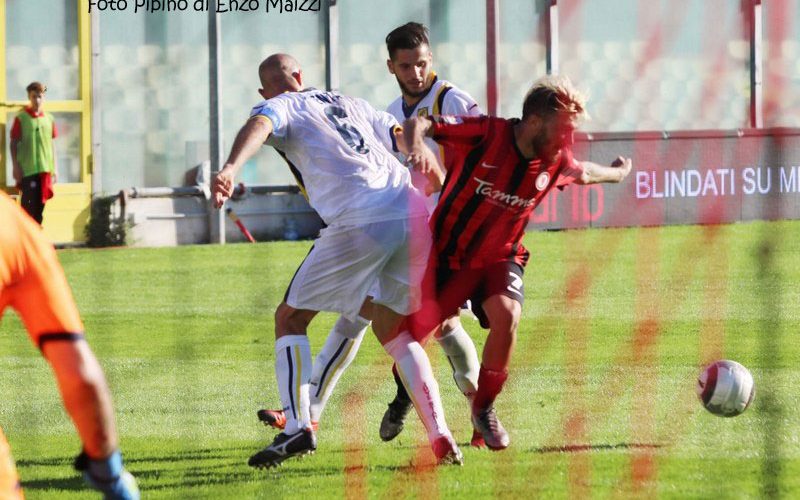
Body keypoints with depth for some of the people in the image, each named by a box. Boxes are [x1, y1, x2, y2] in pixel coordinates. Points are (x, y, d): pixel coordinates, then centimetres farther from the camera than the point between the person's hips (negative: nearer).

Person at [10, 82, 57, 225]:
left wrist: (54, 168, 11)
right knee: (28, 205, -6)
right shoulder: (21, 118, -3)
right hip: (27, 169, -4)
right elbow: (14, 143, -2)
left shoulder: (49, 119, 9)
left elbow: (52, 145, 14)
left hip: (45, 169, 4)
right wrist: (15, 167, -9)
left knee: (40, 205, 7)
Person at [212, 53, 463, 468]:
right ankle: (441, 438, 10)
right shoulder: (350, 103, 29)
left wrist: (230, 169, -29)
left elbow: (259, 126, -12)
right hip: (413, 213, 6)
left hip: (359, 223, -5)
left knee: (290, 318, 11)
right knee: (391, 329, 22)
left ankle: (297, 425, -7)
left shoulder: (279, 107, 11)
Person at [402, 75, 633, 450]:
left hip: (498, 256, 2)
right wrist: (417, 146, -51)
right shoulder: (486, 135, -25)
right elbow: (417, 123, -28)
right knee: (412, 328, 0)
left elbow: (583, 174, 15)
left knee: (506, 318, -25)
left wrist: (617, 174, 34)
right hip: (446, 251, -2)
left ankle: (484, 409, -3)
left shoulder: (557, 163, -11)